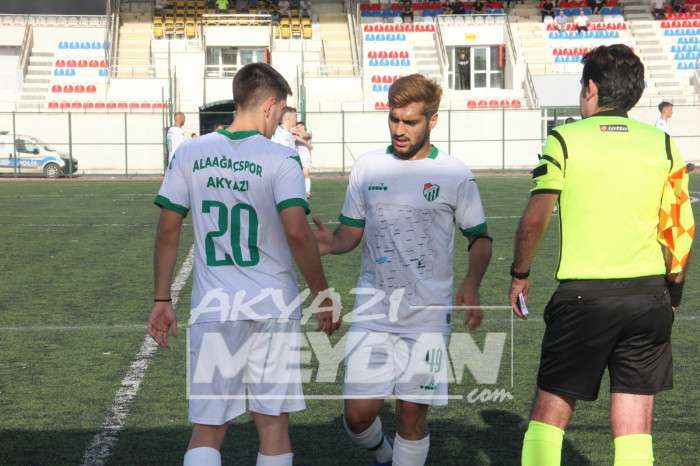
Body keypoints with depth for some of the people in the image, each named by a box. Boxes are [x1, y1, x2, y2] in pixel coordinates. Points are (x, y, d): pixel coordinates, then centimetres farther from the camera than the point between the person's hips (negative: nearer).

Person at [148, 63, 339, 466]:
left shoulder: (190, 155, 4)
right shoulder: (280, 159, -7)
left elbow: (168, 231, 5)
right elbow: (297, 232, -16)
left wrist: (162, 300, 12)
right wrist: (323, 295, -4)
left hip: (212, 308, 2)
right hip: (273, 307, -2)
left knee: (207, 430, 6)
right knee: (273, 425, 11)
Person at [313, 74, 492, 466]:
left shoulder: (455, 174, -1)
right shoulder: (367, 167, 5)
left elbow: (480, 238, 7)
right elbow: (352, 232, 12)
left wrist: (472, 283, -12)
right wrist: (331, 243, -12)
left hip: (428, 313, -2)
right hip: (374, 310, 2)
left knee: (412, 416, 0)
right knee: (359, 412, -3)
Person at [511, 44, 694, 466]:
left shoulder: (565, 140, -3)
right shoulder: (663, 145, 5)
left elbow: (535, 219, -9)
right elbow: (681, 230, 5)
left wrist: (520, 274, 5)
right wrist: (672, 295, 16)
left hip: (583, 295, -2)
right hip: (648, 296, 3)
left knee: (549, 413, 8)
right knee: (635, 430, 6)